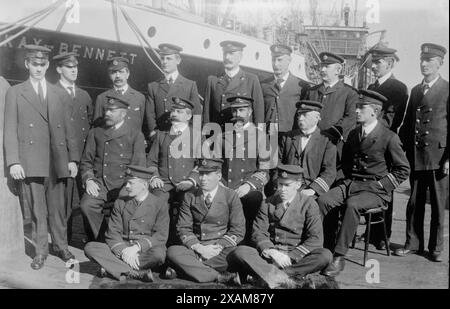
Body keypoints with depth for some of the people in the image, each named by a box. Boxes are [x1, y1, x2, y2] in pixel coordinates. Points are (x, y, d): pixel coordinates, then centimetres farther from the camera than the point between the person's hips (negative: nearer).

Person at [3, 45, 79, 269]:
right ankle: (40, 251, 16)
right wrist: (13, 161, -7)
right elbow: (10, 130, 2)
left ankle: (61, 247, 21)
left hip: (57, 162, 2)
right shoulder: (15, 93, 8)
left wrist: (73, 158, 4)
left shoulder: (60, 95, 15)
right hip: (31, 162, -2)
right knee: (37, 210, 3)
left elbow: (68, 129, 12)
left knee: (58, 208, 7)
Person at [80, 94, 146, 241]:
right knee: (86, 204, -25)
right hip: (100, 183, 3)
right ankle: (102, 241, -6)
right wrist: (88, 180, -2)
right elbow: (86, 161, 16)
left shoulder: (136, 135, 7)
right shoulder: (95, 133, 17)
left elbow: (139, 166, 2)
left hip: (124, 185, -2)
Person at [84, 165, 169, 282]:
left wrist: (137, 247, -21)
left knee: (159, 254, -38)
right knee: (90, 247, -19)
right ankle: (135, 273, -29)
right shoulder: (120, 203, 12)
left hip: (145, 251, -4)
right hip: (121, 249, 4)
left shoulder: (160, 205, 1)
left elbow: (161, 236, -7)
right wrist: (123, 251, -17)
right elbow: (112, 233, 3)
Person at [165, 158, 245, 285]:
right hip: (196, 248, 3)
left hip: (222, 249, -2)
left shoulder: (231, 196, 3)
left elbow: (238, 231, -1)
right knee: (172, 252, -28)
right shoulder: (189, 197, 9)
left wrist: (218, 247, -15)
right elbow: (183, 228, 4)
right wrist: (199, 248, -13)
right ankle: (222, 277, -29)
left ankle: (190, 268, -19)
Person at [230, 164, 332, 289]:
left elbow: (316, 238, -6)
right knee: (239, 252, -24)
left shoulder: (308, 204, 2)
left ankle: (269, 275, -34)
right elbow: (258, 233, 3)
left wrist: (290, 256, -17)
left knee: (326, 255, -31)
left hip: (297, 255, -1)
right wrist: (270, 251, -19)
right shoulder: (267, 204, 9)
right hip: (270, 254, 1)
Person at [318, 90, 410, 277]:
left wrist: (382, 185, -8)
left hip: (376, 188, -5)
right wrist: (349, 179, 14)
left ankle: (339, 257, -29)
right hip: (352, 183, 6)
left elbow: (403, 170, 0)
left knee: (352, 204, -35)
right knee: (322, 200, -21)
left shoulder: (389, 138, -5)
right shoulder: (353, 134, 14)